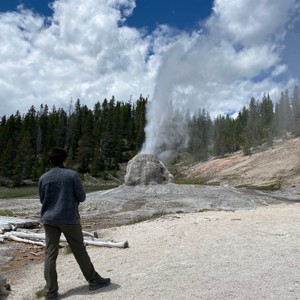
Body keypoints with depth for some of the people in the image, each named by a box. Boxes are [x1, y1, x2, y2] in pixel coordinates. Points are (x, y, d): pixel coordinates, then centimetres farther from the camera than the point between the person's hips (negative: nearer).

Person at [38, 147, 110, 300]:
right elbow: (82, 197, -5)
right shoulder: (72, 175, -8)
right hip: (69, 219, -2)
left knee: (50, 254, 8)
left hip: (49, 220, 3)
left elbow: (42, 200, 10)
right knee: (80, 251, 9)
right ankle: (94, 280, 22)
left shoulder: (43, 178, 1)